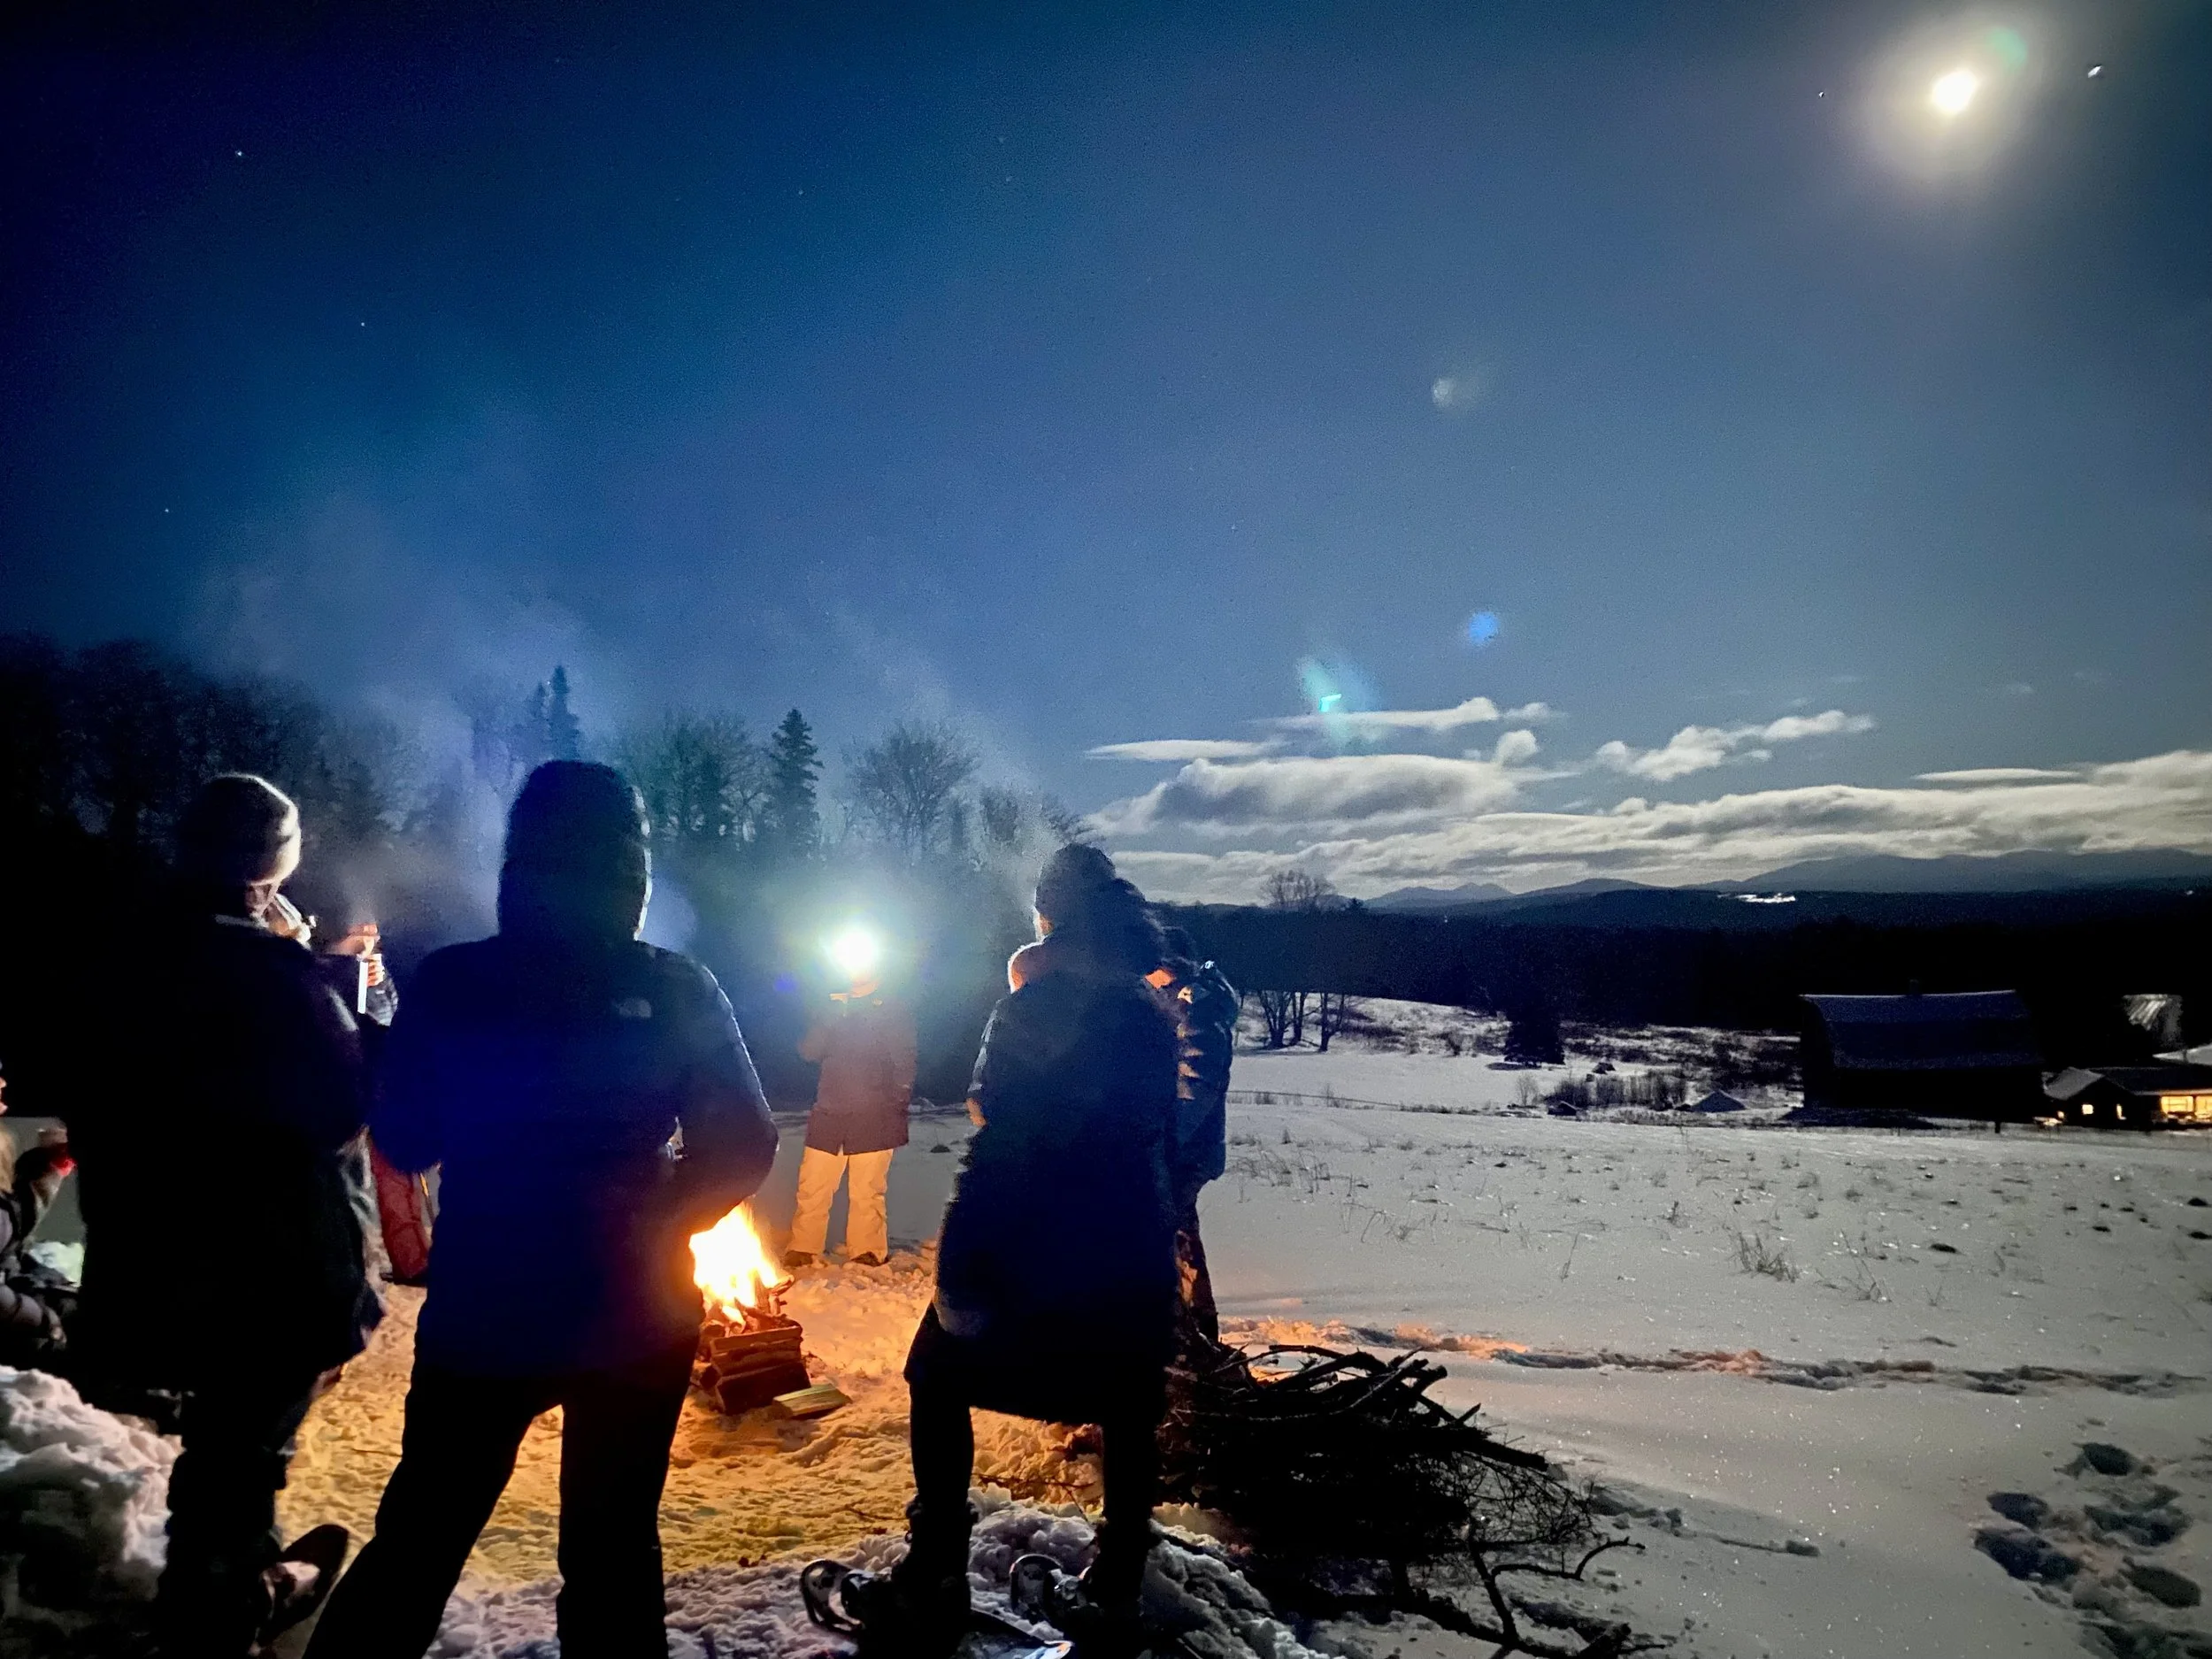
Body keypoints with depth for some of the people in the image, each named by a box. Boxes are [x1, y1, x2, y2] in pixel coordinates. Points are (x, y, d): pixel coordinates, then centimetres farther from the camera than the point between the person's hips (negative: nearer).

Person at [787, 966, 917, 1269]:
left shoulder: (895, 1011, 5)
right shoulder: (835, 1008, 15)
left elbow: (905, 1065, 2)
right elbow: (808, 1051, 4)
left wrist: (898, 1108, -6)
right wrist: (832, 1015, -9)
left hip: (873, 1121, -3)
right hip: (828, 1117, 3)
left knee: (867, 1193, 0)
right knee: (812, 1190, 2)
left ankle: (866, 1255, 11)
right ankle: (802, 1251, 13)